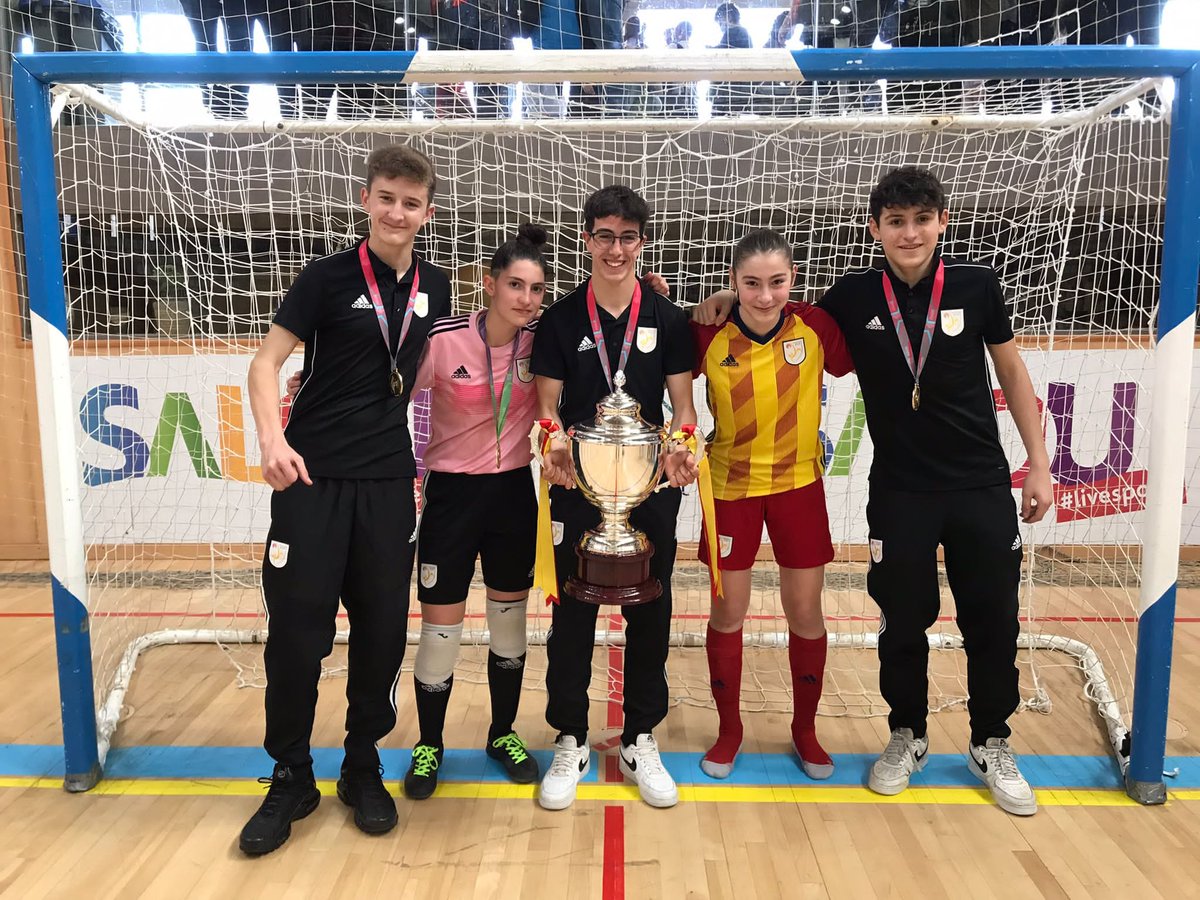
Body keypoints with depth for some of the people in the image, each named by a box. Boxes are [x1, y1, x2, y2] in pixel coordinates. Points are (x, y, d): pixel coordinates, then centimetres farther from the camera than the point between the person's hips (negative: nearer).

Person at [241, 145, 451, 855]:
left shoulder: (434, 287, 8)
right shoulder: (329, 276, -4)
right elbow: (268, 361, -5)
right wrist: (273, 437, -21)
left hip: (389, 483, 4)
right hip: (313, 478, -3)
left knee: (383, 629, 8)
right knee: (297, 630, 1)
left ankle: (362, 769, 26)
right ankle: (291, 780, 20)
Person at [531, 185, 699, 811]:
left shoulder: (667, 319, 4)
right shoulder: (560, 319, 3)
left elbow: (683, 405, 4)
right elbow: (547, 405, 1)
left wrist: (681, 450, -17)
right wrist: (553, 447, -20)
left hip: (651, 488, 1)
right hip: (577, 487, -1)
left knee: (649, 614, 9)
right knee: (572, 613, 5)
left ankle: (640, 742, 26)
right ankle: (570, 742, 23)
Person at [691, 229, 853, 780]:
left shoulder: (815, 327, -12)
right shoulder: (707, 336, -15)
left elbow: (855, 363, 3)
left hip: (799, 483, 1)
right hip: (731, 485, -1)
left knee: (805, 612, 9)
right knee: (727, 613, 8)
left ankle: (805, 729, 31)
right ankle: (729, 730, 29)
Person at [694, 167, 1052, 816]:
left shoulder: (976, 285, -4)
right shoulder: (853, 298, -5)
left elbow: (1012, 374, 6)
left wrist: (1039, 463, 4)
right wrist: (734, 298, -7)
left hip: (982, 487, 1)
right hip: (899, 492, 0)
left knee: (993, 622, 8)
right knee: (903, 623, 8)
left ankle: (991, 746, 30)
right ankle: (907, 737, 32)